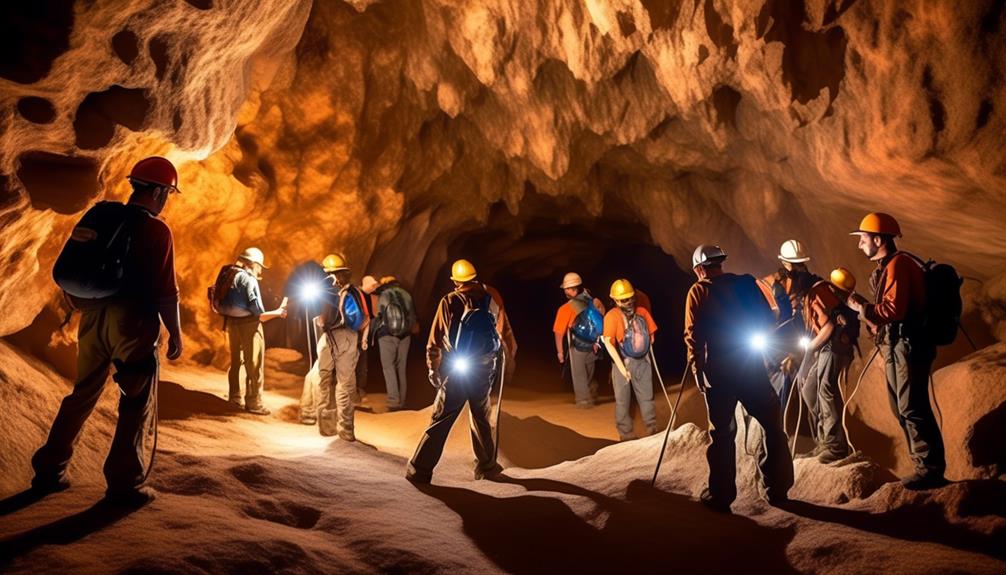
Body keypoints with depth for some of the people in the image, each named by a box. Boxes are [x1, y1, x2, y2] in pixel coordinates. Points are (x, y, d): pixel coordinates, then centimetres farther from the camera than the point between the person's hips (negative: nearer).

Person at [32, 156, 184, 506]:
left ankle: (48, 470, 25)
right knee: (137, 406, 4)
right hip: (133, 323, -7)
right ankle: (124, 484, 6)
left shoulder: (102, 216, 10)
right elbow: (165, 291, -14)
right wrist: (175, 334, -4)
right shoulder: (156, 230, -11)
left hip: (94, 318, 7)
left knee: (81, 397, 19)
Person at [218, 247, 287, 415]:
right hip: (248, 325, -8)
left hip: (232, 322, 8)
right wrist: (278, 312, -6)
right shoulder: (249, 280, -17)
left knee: (236, 361, 21)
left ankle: (235, 396, 33)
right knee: (254, 365, 4)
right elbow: (258, 313, -19)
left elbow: (225, 304, 10)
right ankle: (253, 402, 9)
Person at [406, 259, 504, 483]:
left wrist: (433, 368, 7)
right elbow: (501, 331, 12)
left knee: (440, 421, 2)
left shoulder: (449, 302, -5)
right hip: (484, 370, 2)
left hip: (454, 371, -2)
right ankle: (487, 466, 25)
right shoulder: (490, 297, 1)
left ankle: (419, 470, 1)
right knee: (481, 418, 18)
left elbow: (435, 339, -3)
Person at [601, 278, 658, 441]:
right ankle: (625, 433, 17)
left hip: (643, 361, 4)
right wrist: (622, 367, -24)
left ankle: (652, 428, 25)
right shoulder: (612, 315, -13)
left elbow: (651, 336, 15)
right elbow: (608, 342, -22)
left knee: (647, 397, 11)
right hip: (624, 362, -4)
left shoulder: (642, 312, 1)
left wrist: (643, 349, 8)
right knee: (623, 400, 4)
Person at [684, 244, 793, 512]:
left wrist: (696, 367, 1)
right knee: (772, 424, 14)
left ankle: (720, 496, 10)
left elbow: (693, 334, -9)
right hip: (752, 365, 3)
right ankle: (776, 489, 17)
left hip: (719, 371, -2)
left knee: (722, 432, 5)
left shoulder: (698, 291, -3)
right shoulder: (745, 284, 6)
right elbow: (768, 320, 7)